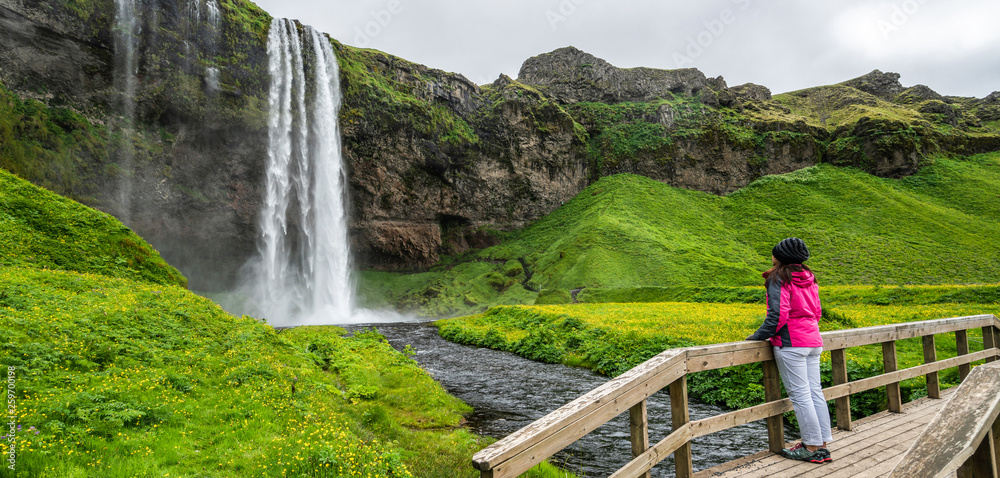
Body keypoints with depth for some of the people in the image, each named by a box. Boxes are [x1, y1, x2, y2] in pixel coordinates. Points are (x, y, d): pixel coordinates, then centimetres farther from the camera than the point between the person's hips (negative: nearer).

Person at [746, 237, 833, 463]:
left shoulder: (779, 279, -10)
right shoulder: (808, 278, 14)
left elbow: (778, 314, -17)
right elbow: (817, 312, 19)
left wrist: (758, 336, -9)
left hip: (791, 344, -9)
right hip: (813, 342, 9)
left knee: (799, 395, -3)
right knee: (815, 392, 10)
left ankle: (812, 447, 2)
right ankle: (822, 445, 15)